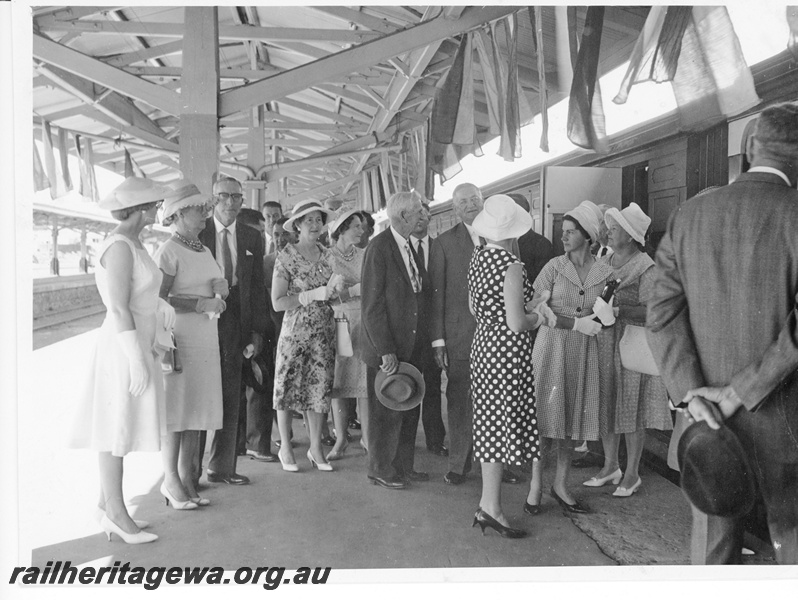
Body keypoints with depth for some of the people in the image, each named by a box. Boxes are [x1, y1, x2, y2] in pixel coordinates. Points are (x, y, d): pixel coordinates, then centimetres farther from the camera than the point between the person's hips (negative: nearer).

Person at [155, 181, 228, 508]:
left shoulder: (203, 251, 16)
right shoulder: (168, 251, -9)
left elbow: (217, 290, 23)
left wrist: (221, 287, 0)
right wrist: (201, 303, -20)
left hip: (207, 339, 8)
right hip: (179, 340, -7)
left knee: (197, 410, 9)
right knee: (176, 411, -2)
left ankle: (187, 477, 18)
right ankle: (171, 480, 11)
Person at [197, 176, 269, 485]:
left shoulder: (251, 238, 9)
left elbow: (257, 287, 9)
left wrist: (257, 331, 2)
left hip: (235, 324, 4)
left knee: (230, 399, 10)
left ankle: (221, 467, 23)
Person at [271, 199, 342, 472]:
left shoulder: (327, 255, 7)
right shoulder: (286, 257, -7)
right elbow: (277, 303, -12)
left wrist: (333, 291, -6)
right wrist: (312, 295, -19)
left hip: (324, 333, 4)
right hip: (295, 332, -4)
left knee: (320, 388, 7)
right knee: (288, 387, 5)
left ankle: (316, 448, 19)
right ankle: (285, 447, 21)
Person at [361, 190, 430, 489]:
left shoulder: (409, 247, 11)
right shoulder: (379, 248, -14)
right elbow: (372, 304, -17)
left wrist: (423, 339, 6)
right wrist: (385, 350, -19)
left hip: (411, 346, 8)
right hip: (386, 348, -8)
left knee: (408, 408, 15)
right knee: (386, 411, 5)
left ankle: (404, 466, 29)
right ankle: (381, 470, 21)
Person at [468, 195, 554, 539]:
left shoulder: (477, 258, 7)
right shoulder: (511, 265, -18)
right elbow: (516, 324, -21)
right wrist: (537, 319, -2)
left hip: (483, 344, 8)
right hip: (507, 350, -8)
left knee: (490, 424, 14)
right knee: (503, 424, 0)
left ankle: (488, 503, 23)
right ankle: (491, 507, 9)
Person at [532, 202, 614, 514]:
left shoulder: (605, 272, 3)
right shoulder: (554, 267, -3)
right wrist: (576, 324, -17)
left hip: (584, 351, 3)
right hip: (552, 346, -3)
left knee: (573, 417, 7)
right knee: (545, 414, -4)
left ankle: (560, 485, 21)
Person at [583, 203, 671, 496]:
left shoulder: (645, 267, -10)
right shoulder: (603, 262, 10)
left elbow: (651, 311, -16)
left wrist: (619, 310, -29)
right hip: (603, 344, 6)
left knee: (631, 407, 3)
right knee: (606, 405, 11)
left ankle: (632, 473, 18)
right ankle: (610, 466, 27)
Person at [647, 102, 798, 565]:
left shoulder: (688, 216, 0)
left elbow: (663, 313, -7)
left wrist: (691, 394, -11)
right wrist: (739, 392, -12)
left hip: (705, 411, 3)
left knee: (713, 542, 14)